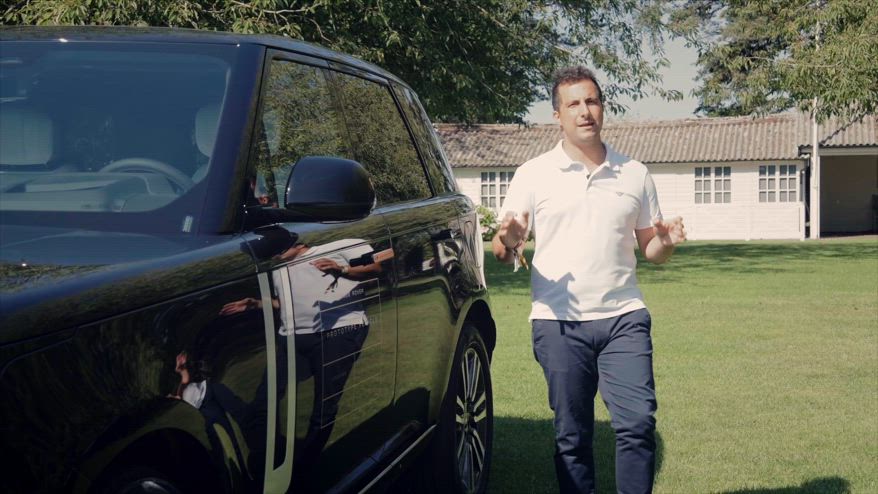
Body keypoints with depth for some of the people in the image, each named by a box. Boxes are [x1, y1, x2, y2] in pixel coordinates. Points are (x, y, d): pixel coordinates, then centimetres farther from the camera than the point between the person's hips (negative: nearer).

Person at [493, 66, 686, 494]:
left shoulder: (634, 174, 11)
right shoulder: (533, 174, 4)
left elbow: (650, 250, 16)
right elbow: (503, 248, 2)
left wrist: (666, 242, -7)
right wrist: (508, 242, -22)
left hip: (623, 317, 1)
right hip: (559, 321, -1)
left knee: (638, 423, -8)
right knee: (572, 434, 4)